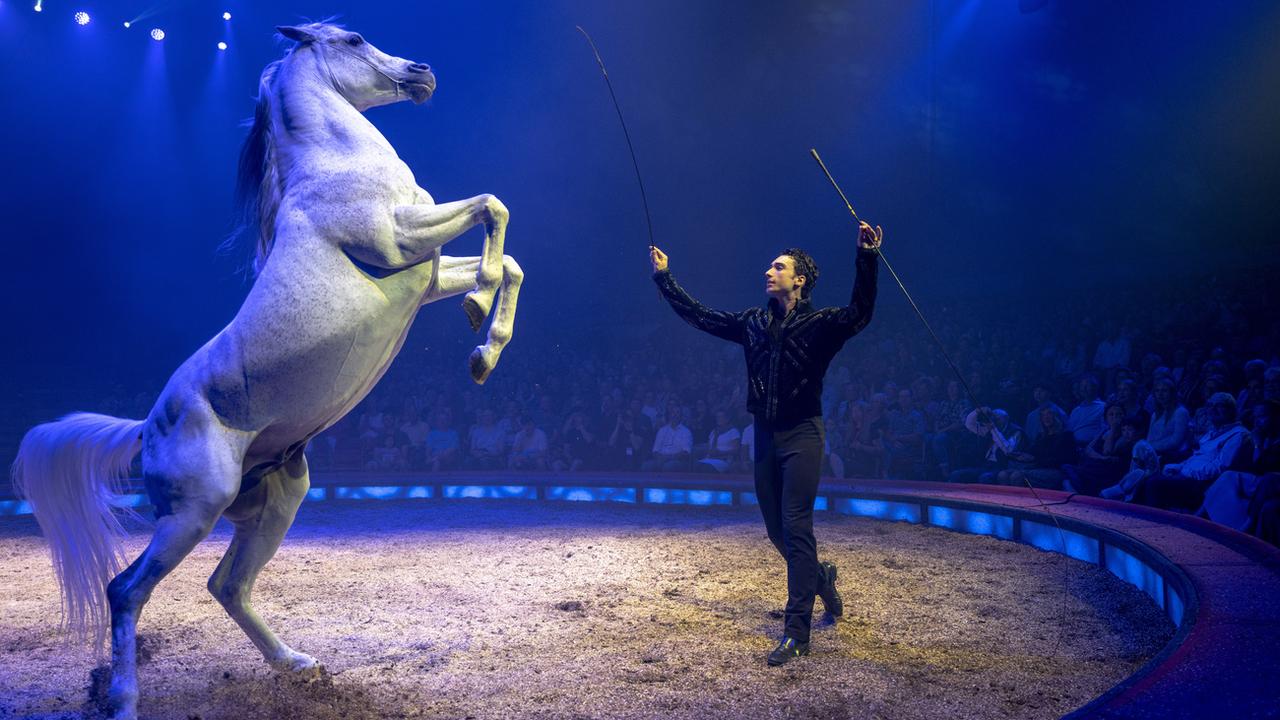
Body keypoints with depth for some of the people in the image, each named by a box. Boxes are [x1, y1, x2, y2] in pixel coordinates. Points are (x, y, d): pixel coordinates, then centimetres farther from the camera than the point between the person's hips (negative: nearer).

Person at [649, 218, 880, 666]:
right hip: (765, 436, 6)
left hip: (801, 436, -6)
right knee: (777, 530, 11)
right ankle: (820, 579, 40)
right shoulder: (754, 323, 12)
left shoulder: (819, 324, -5)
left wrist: (867, 258, -35)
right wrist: (664, 278, 19)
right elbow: (699, 317, 18)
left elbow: (859, 313, -24)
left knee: (796, 528, -11)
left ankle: (796, 632, -9)